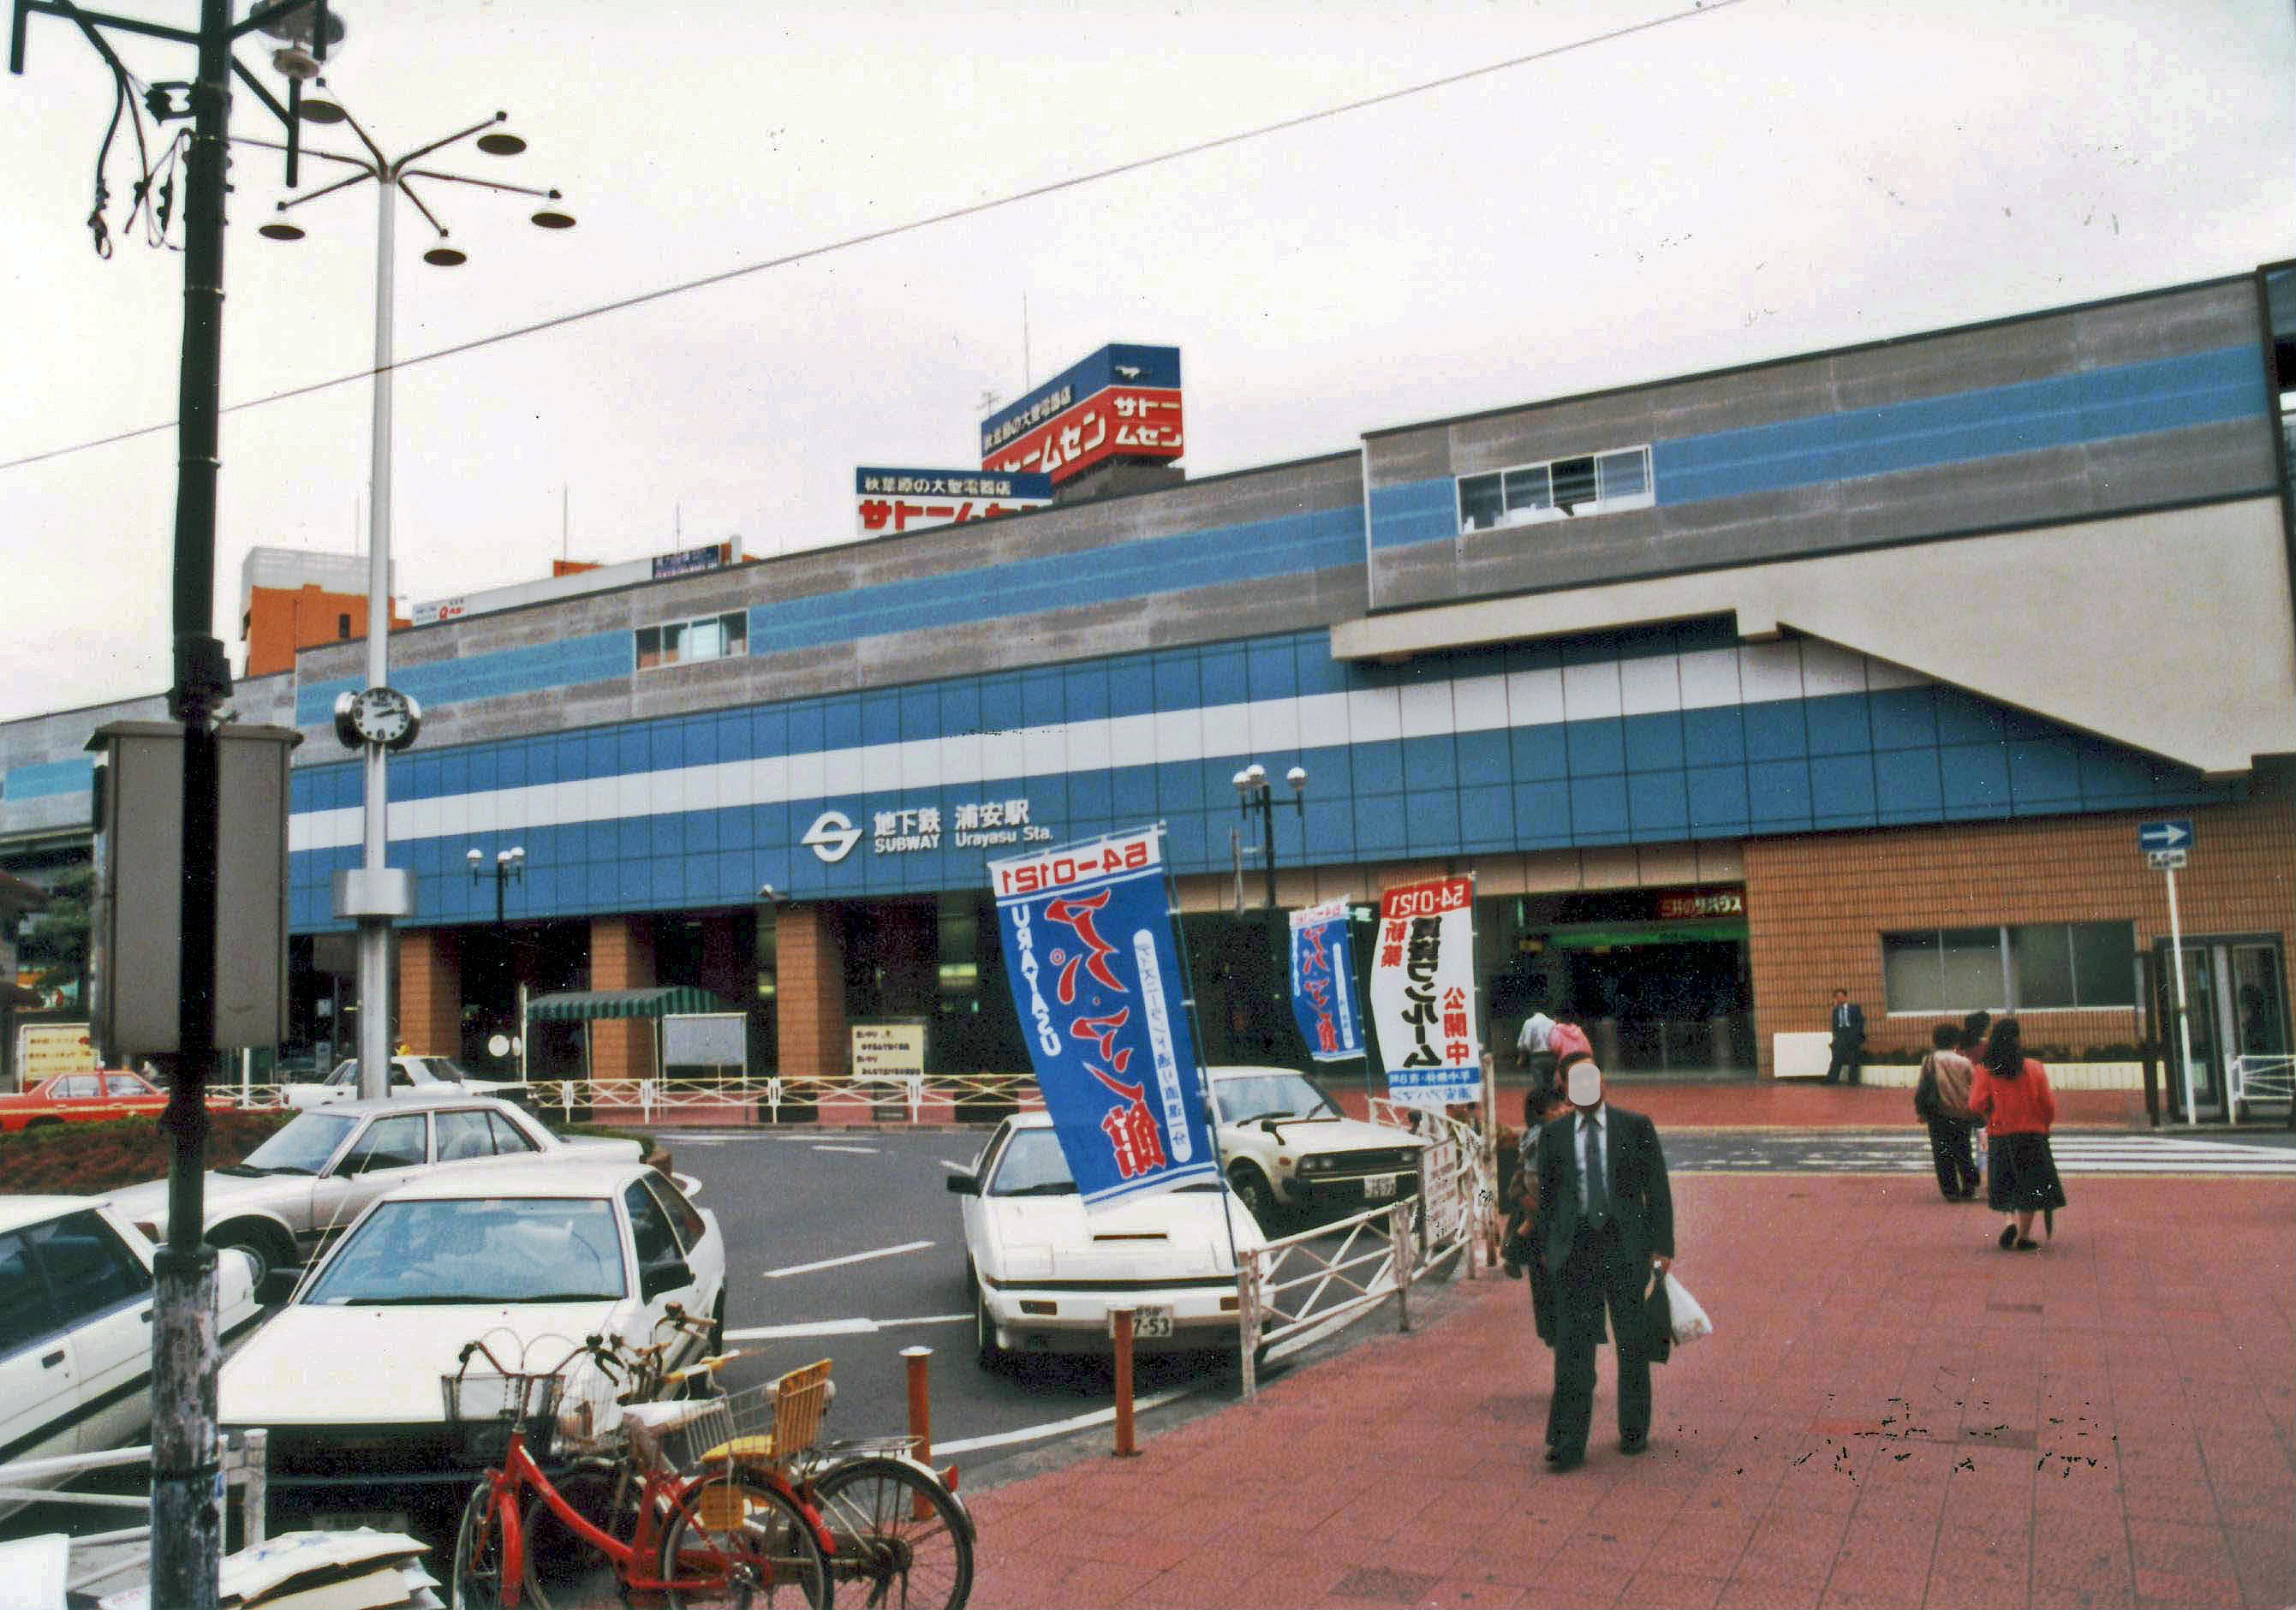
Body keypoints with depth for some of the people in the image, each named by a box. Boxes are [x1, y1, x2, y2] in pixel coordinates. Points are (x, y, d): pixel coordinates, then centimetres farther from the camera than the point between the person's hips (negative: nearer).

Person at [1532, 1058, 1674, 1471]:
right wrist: (1547, 1250, 9)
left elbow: (1657, 1189, 2)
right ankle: (1568, 1444, -4)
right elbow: (1546, 1194, 12)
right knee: (1572, 1344, -5)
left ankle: (1634, 1430, 26)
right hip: (1575, 1250, 1)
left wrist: (1662, 1246, -4)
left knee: (1633, 1343, 10)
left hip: (1625, 1248, -1)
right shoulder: (1553, 1134, 6)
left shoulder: (1636, 1126, 1)